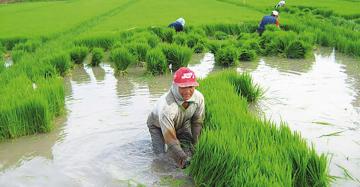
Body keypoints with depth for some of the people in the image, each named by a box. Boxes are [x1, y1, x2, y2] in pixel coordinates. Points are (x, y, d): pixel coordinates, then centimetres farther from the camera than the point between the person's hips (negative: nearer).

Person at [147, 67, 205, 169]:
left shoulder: (199, 98, -29)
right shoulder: (166, 107, -46)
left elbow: (197, 122, -11)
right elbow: (171, 139, -40)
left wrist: (195, 145, -13)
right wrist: (183, 160, -42)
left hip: (182, 123, 4)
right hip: (158, 125, -4)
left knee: (188, 150, -7)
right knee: (161, 153, -11)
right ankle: (156, 140, 21)